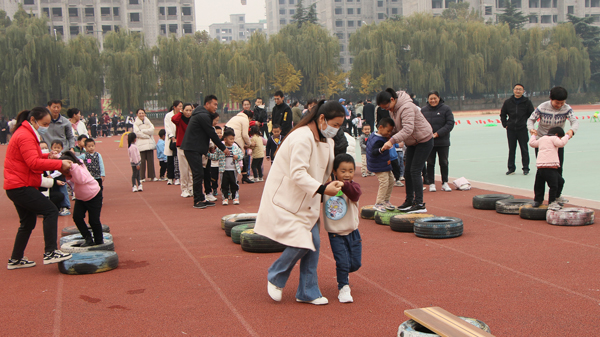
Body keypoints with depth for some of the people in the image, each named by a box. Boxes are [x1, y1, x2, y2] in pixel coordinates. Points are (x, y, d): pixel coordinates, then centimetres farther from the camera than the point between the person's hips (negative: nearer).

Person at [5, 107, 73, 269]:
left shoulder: (27, 134, 18)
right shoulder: (25, 136, -16)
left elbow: (31, 158, 23)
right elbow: (34, 163, -24)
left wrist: (47, 156, 5)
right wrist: (59, 164, -23)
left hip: (19, 187, 11)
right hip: (21, 187, -11)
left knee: (28, 223, 17)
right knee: (51, 211, -14)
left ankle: (15, 260, 25)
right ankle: (50, 253, -14)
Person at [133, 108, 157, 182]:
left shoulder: (148, 121, 15)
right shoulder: (135, 123, 6)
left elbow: (152, 129, -1)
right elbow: (137, 133, -9)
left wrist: (142, 130, -7)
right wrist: (147, 135, -9)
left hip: (149, 143, 3)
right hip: (141, 144, -3)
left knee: (150, 160, 1)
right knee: (142, 161, -6)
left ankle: (152, 176, 8)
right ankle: (142, 177, 0)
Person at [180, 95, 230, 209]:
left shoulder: (201, 114, 18)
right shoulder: (203, 116, -15)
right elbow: (212, 134, -13)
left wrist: (213, 144, 15)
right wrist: (223, 148, -6)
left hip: (193, 148, 11)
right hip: (192, 149, -11)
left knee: (198, 174, 11)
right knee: (199, 174, -9)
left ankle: (200, 199, 15)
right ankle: (197, 201, -5)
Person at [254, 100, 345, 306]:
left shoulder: (326, 140, 8)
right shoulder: (302, 138, -23)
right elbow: (298, 174, -30)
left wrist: (335, 184, 6)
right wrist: (322, 189, -35)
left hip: (307, 201, 9)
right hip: (286, 199, -9)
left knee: (313, 243, 4)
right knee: (300, 244, -15)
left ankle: (308, 292, 16)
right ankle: (275, 278, 12)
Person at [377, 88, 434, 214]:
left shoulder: (406, 107, -29)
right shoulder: (393, 109, 2)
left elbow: (408, 129, -39)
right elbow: (396, 127, 9)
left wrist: (392, 140, -46)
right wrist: (388, 138, -7)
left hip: (424, 141, -10)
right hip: (412, 142, 10)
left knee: (415, 171, -13)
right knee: (407, 170, 9)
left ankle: (420, 204, -10)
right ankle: (409, 200, 19)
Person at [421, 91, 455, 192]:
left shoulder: (446, 109, -3)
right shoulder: (423, 110, 4)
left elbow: (450, 124, -8)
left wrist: (437, 133, -15)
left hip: (443, 142, -1)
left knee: (444, 163, 7)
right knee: (430, 163, 6)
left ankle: (445, 183, 19)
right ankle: (431, 183, 16)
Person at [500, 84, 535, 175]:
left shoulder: (527, 102, 0)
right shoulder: (508, 102, 5)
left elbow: (532, 115, 7)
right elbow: (502, 114, 17)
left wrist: (528, 125, -1)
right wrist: (505, 124, 8)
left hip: (522, 129, -2)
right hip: (511, 130, 2)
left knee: (524, 149, 1)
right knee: (511, 149, 6)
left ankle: (526, 168, 10)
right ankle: (511, 168, 14)